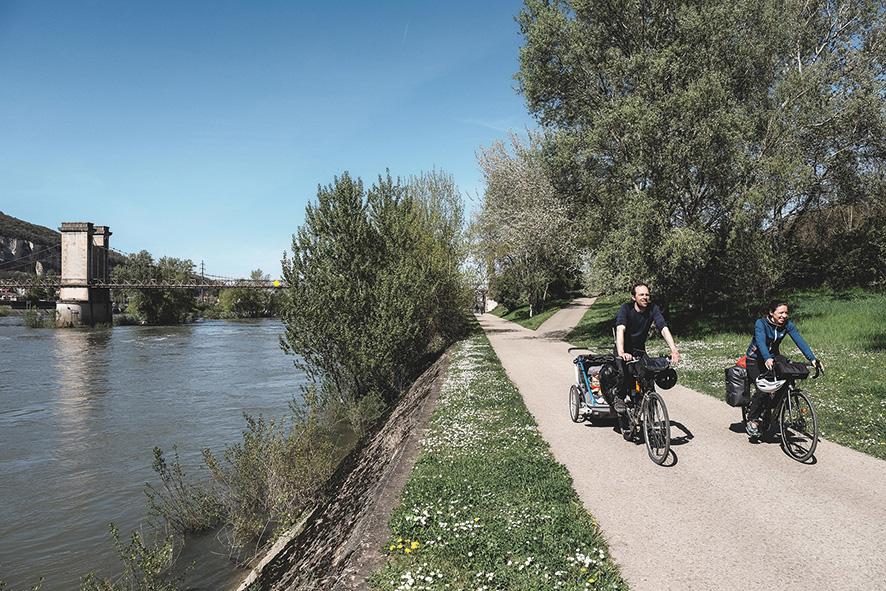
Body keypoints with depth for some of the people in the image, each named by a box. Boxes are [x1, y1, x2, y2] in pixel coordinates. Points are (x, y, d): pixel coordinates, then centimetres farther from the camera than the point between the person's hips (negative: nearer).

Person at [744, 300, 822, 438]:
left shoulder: (788, 324, -9)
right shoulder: (761, 323, -23)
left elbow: (799, 341, -19)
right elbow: (761, 341, -38)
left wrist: (812, 359, -33)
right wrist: (767, 359, -56)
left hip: (773, 359, 5)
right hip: (755, 360, -5)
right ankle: (752, 421, -11)